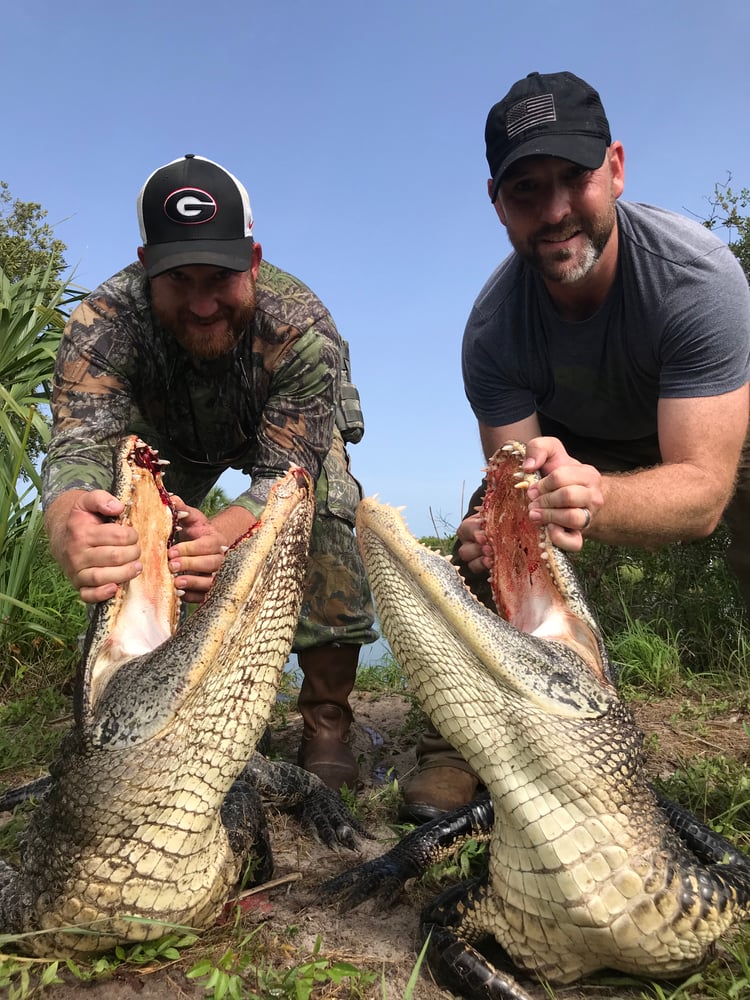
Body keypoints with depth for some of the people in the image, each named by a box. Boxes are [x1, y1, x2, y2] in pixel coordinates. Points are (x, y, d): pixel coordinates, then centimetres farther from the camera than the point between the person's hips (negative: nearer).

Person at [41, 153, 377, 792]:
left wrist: (221, 535, -64)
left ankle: (328, 728, -13)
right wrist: (68, 521, -69)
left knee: (322, 517, -26)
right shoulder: (104, 324, -34)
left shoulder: (301, 325, -38)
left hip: (294, 428, -2)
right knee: (125, 534, -15)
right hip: (173, 438, 3)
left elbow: (285, 473, -42)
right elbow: (79, 445, -43)